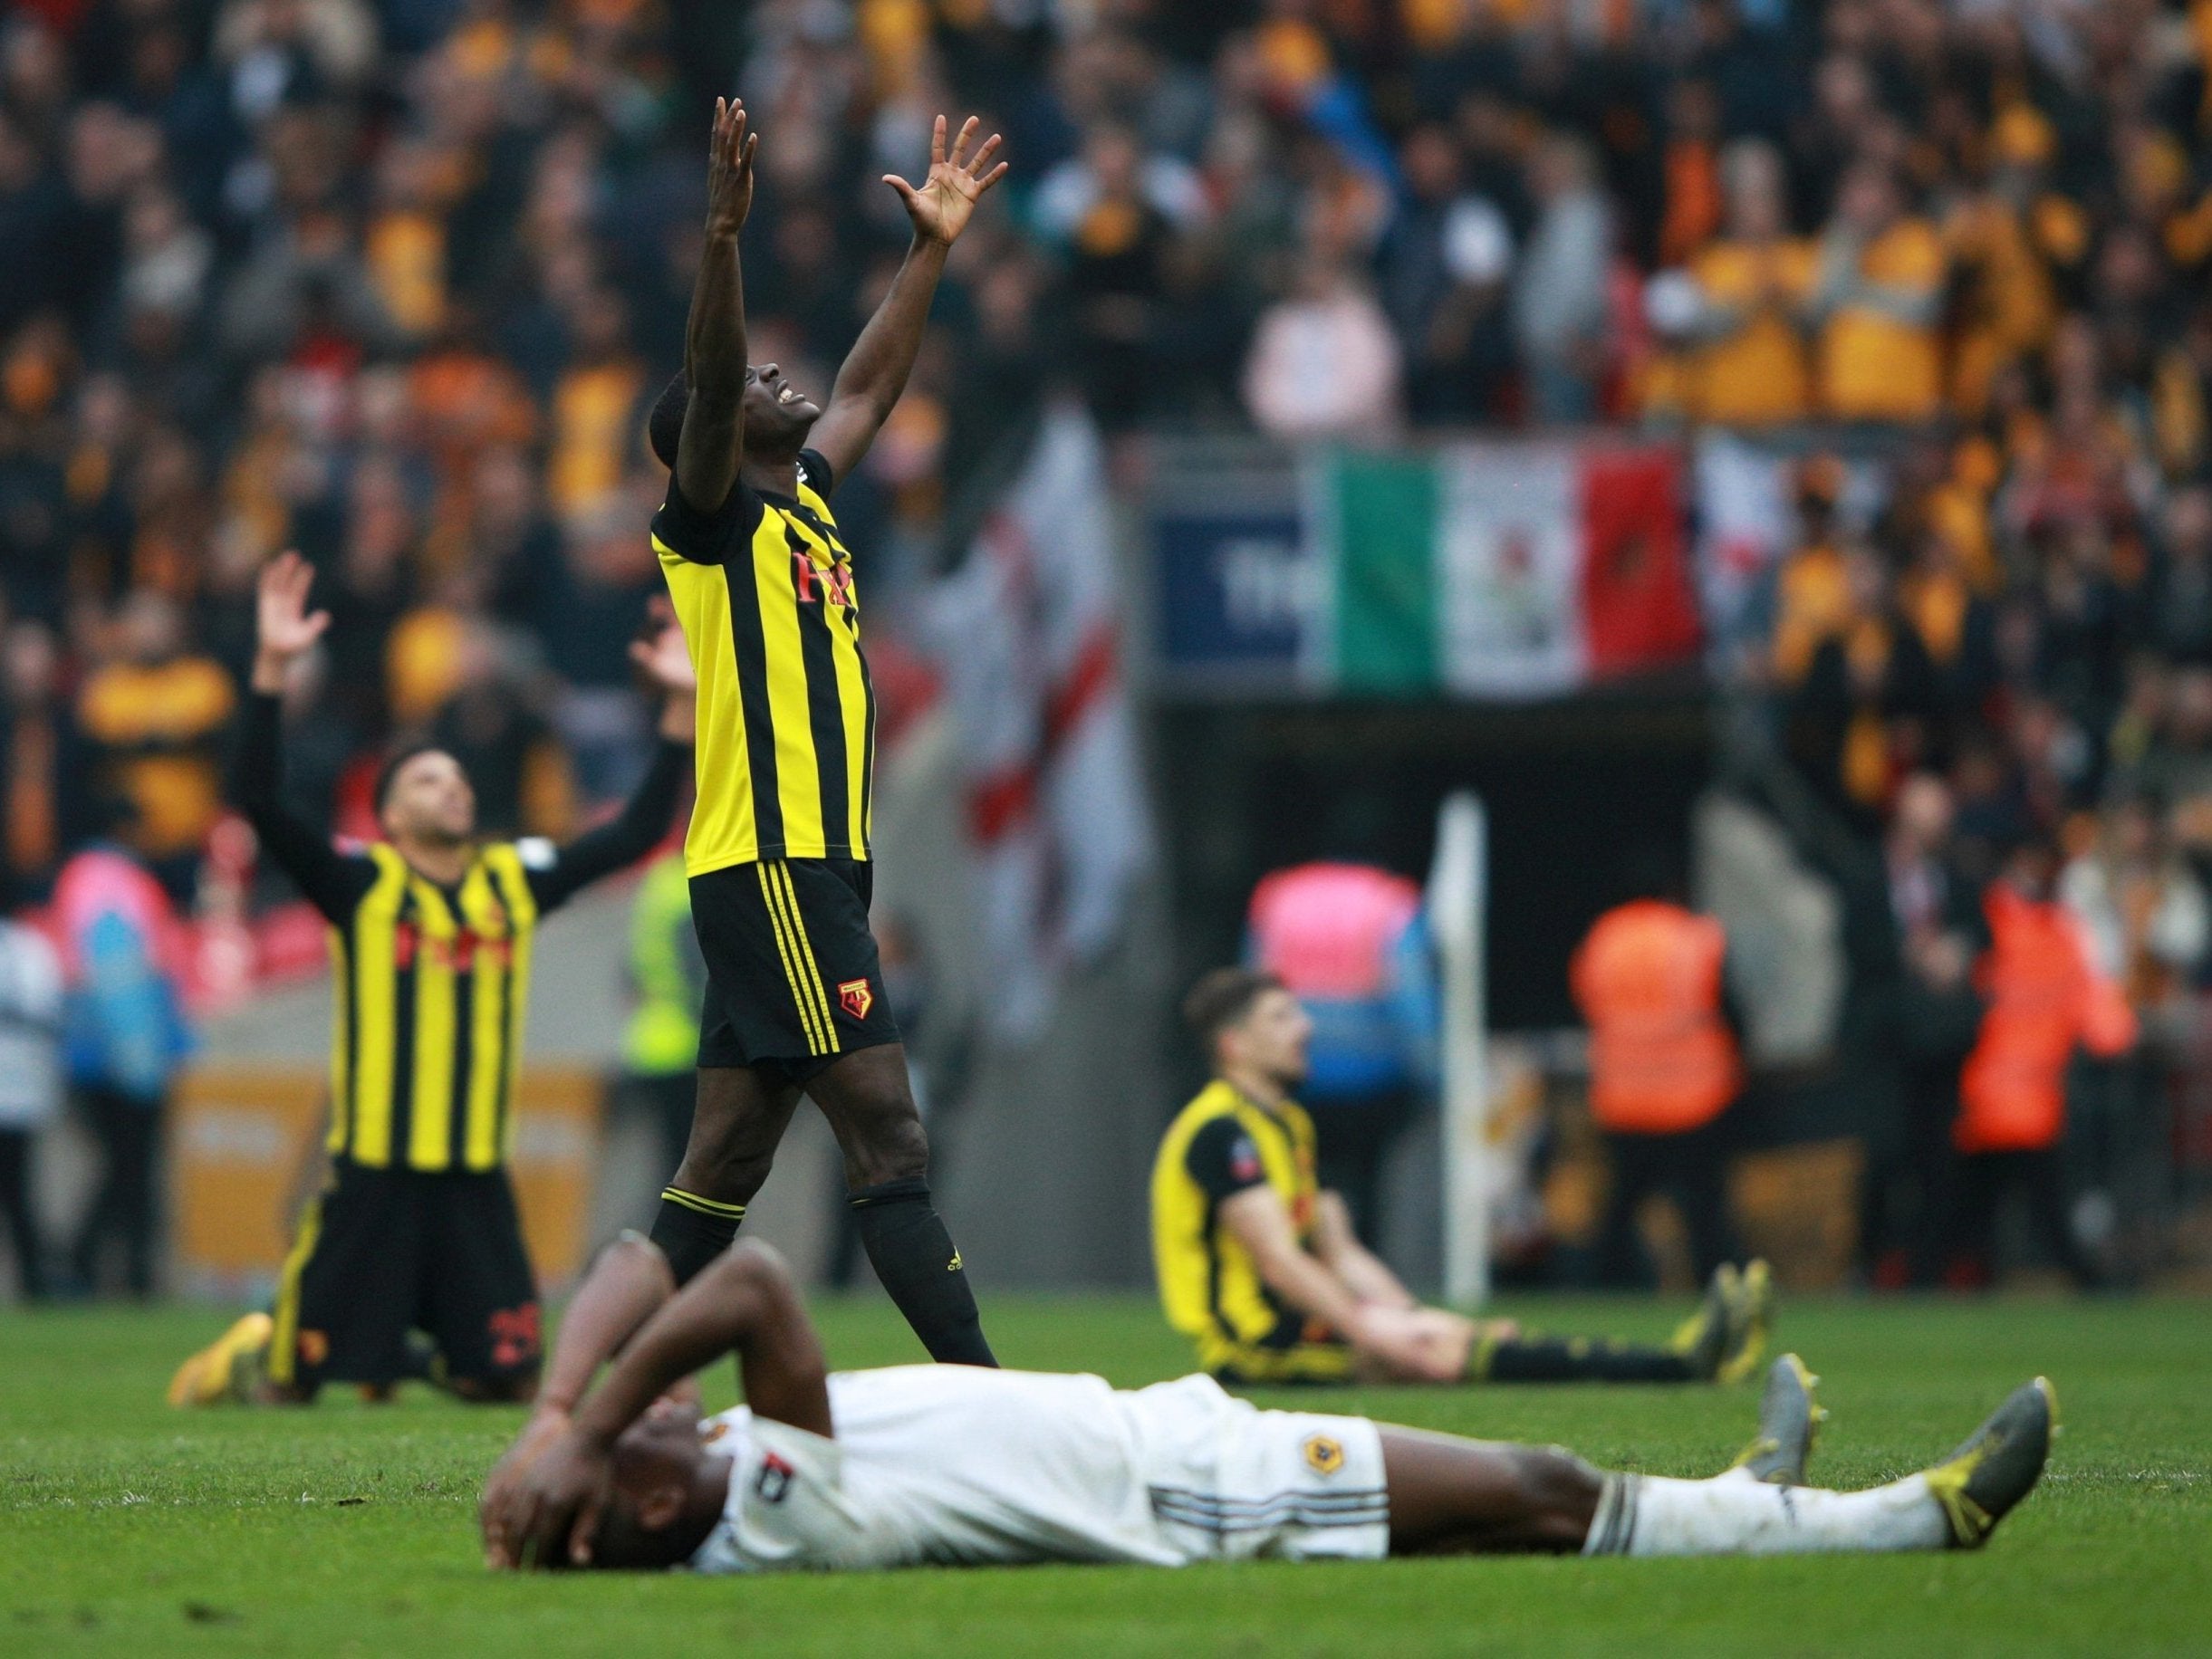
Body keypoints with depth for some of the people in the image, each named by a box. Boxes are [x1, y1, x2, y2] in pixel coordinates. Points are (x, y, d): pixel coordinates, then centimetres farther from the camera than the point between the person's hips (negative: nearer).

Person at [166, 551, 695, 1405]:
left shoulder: (516, 882, 10)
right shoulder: (361, 886, -2)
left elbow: (636, 831, 12)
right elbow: (261, 805, -14)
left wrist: (680, 710, 6)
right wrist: (271, 671, -23)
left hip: (477, 1178, 4)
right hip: (371, 1176, -4)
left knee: (506, 1380, 2)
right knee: (296, 1382, -1)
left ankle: (411, 1359, 33)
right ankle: (251, 1352, 34)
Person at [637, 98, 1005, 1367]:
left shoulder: (805, 502, 18)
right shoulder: (716, 522, -4)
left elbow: (868, 390, 31)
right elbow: (711, 384, -21)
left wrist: (933, 248, 31)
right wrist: (726, 236, -33)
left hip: (814, 868, 9)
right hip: (769, 866, -9)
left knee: (727, 1163, 7)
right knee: (889, 1139, -14)